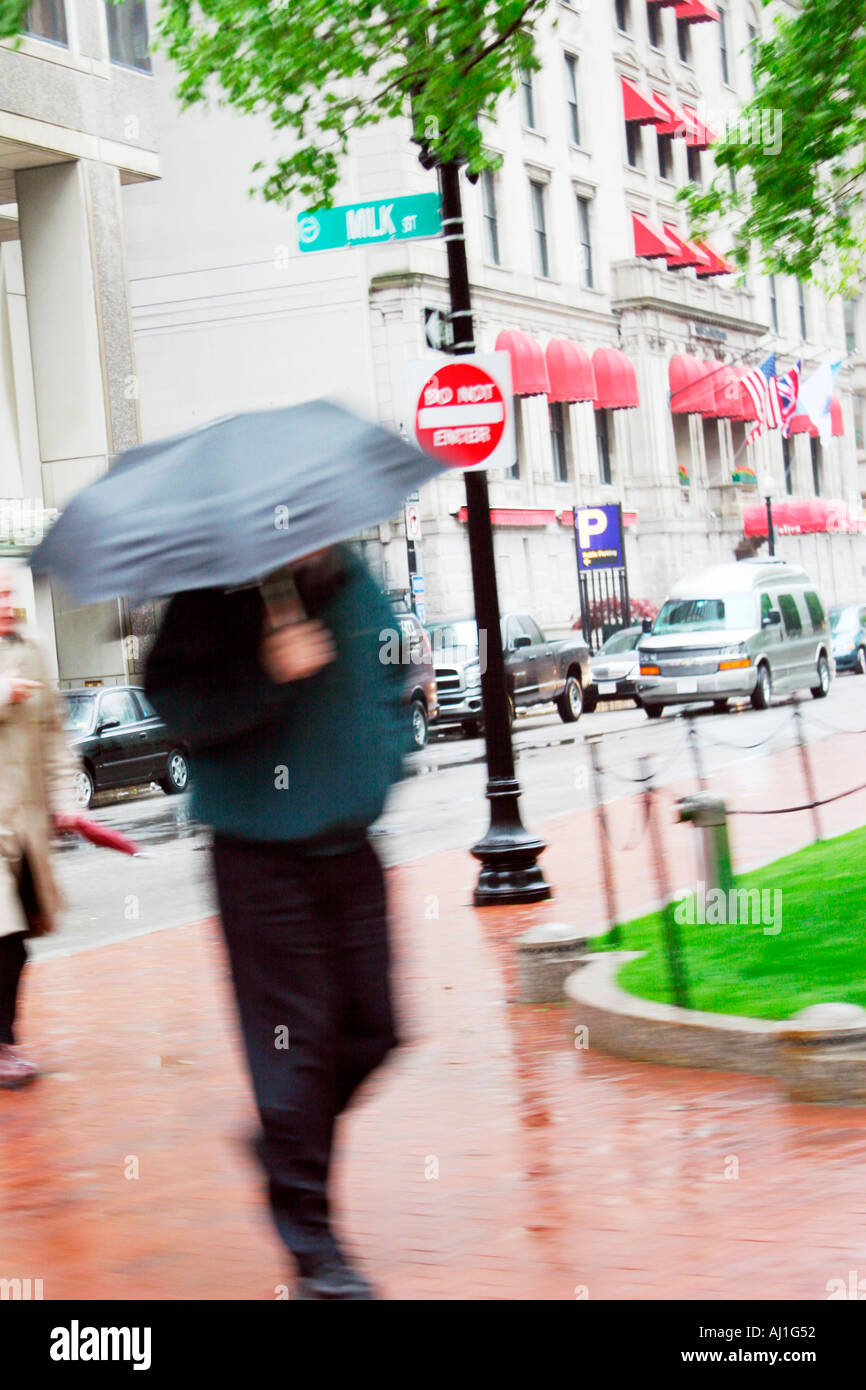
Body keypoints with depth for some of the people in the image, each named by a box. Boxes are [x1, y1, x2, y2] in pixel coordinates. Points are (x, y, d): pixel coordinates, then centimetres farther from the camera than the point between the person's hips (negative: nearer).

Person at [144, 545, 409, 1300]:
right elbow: (175, 700, -17)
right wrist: (267, 675, -30)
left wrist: (379, 766, 6)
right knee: (294, 1039, -3)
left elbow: (391, 681, 21)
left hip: (349, 845, 6)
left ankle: (287, 1145, 36)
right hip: (261, 856, -6)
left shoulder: (352, 581, 7)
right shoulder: (219, 589, -11)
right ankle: (313, 1245, 8)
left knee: (370, 1029, 8)